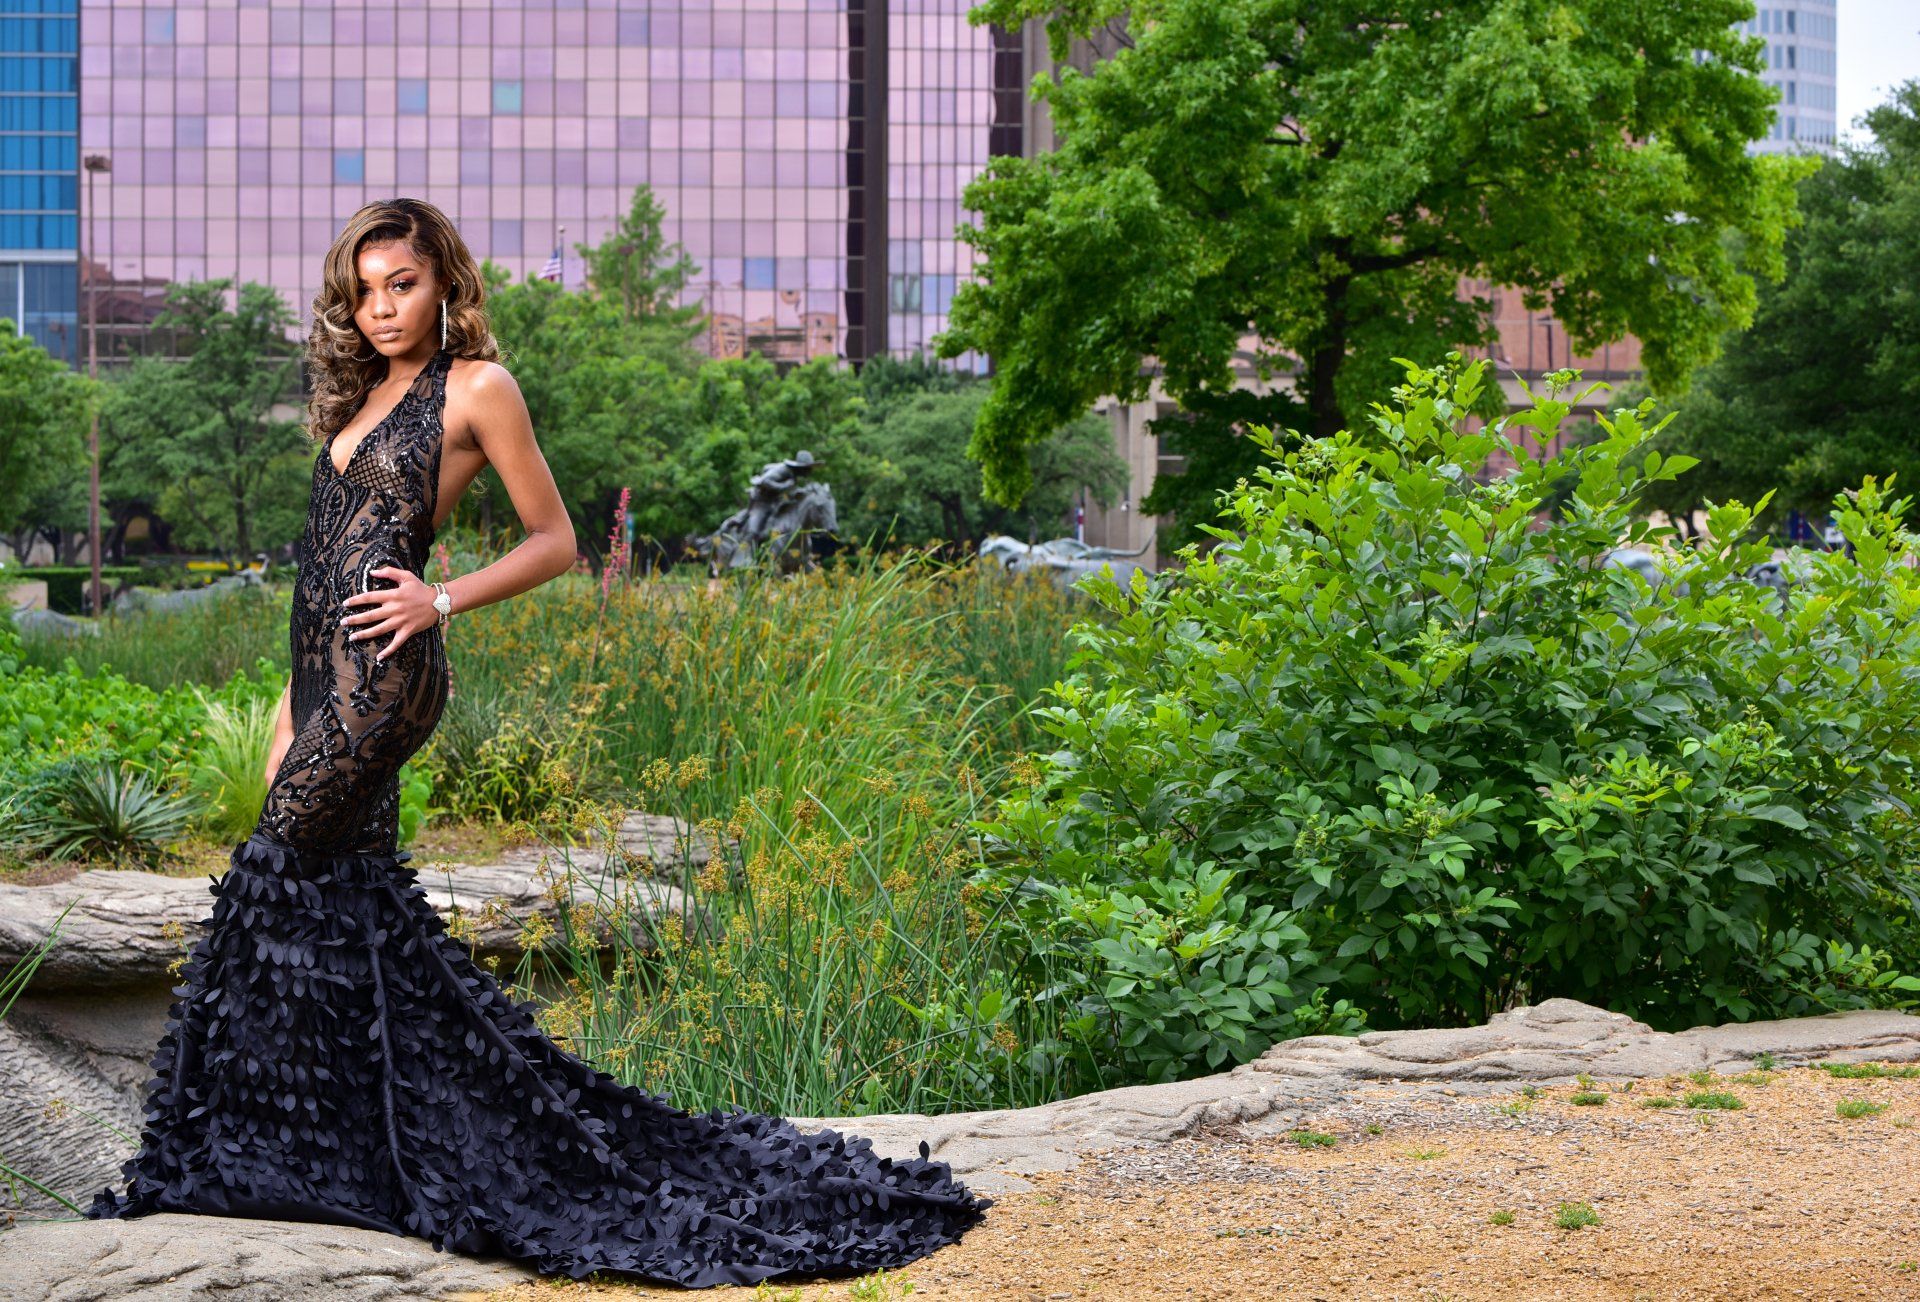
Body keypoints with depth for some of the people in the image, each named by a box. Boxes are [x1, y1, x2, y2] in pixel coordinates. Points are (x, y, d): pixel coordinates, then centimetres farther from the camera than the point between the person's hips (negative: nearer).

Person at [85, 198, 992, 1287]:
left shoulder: (476, 386, -3)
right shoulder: (365, 395, 19)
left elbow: (557, 544, -1)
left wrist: (441, 601, -11)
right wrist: (295, 707, 18)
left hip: (384, 669, -8)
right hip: (329, 673, 8)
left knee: (281, 875, -8)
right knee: (355, 896, 7)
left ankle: (241, 1159, 3)